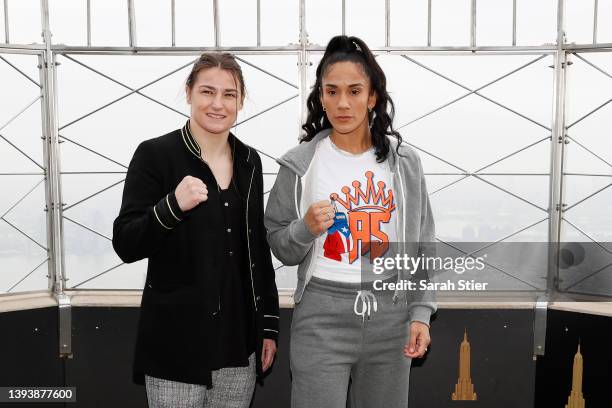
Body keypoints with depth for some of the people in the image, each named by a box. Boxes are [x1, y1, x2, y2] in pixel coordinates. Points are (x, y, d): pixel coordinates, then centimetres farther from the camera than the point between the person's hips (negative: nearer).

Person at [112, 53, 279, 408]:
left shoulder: (250, 161, 7)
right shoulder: (155, 154, -8)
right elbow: (126, 246, -10)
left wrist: (269, 324, 10)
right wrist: (173, 206, -28)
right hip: (176, 339, -4)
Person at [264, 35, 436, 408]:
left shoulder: (404, 162, 2)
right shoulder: (300, 164, -4)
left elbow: (422, 247, 7)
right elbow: (280, 248, 3)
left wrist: (420, 313, 1)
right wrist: (306, 229, -17)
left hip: (390, 314, 2)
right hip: (322, 315, -2)